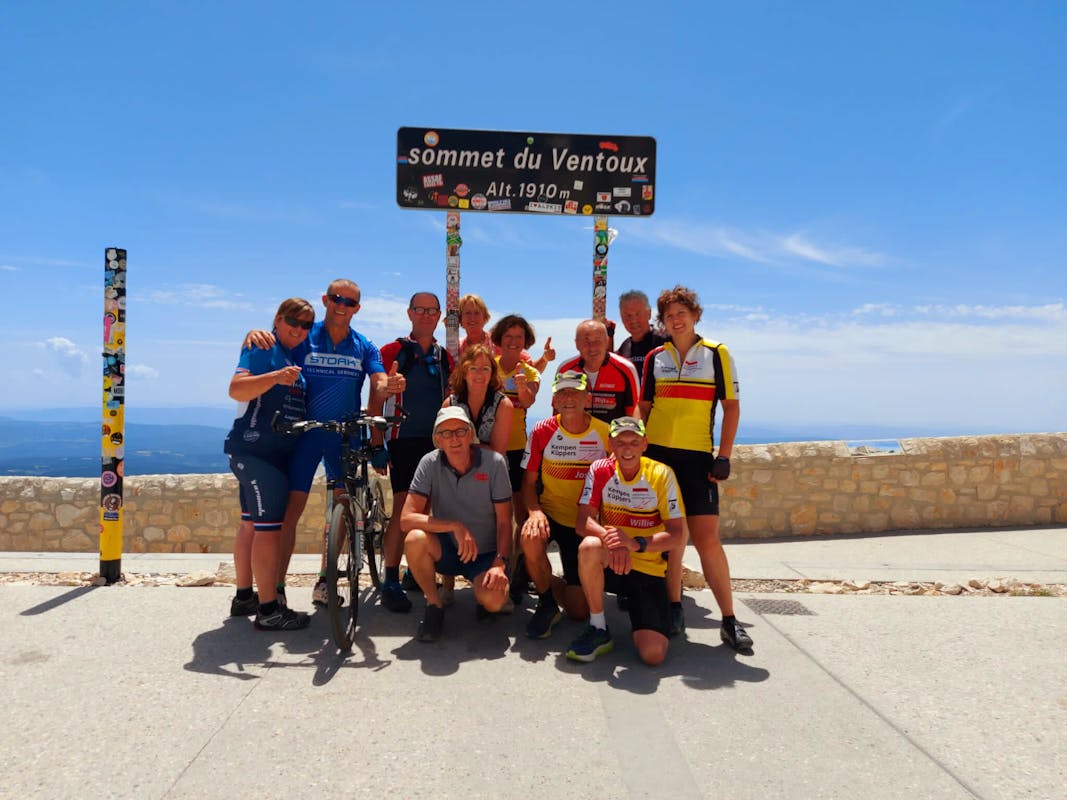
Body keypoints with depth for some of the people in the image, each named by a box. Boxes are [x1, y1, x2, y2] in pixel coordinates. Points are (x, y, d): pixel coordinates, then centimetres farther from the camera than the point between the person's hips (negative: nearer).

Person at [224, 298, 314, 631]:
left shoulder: (295, 357, 18)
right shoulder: (263, 348, -8)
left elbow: (297, 406, 25)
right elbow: (237, 389, -23)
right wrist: (276, 376, -36)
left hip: (275, 452, 10)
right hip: (257, 450, -9)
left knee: (252, 525, 15)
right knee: (269, 528, -10)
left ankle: (244, 598, 25)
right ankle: (269, 610, -6)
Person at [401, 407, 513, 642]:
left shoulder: (493, 462, -13)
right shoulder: (430, 463, -12)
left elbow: (504, 522, -8)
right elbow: (407, 518, -19)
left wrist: (500, 562, -20)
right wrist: (455, 526, -28)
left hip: (485, 554, -1)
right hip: (446, 550, 1)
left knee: (494, 601, -29)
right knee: (415, 539, -31)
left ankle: (480, 592, 11)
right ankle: (434, 606, -7)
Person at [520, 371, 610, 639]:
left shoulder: (605, 433, -7)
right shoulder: (542, 431, -6)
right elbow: (529, 481, -3)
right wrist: (535, 511, -23)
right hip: (551, 513, 0)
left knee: (579, 611, -4)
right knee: (531, 536, -38)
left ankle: (556, 585, 35)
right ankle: (546, 602, -9)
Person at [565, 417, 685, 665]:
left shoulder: (661, 474, -9)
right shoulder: (600, 470, -6)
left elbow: (678, 535, -11)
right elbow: (583, 523, -12)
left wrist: (635, 544, -28)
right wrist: (609, 537, -34)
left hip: (648, 569, 0)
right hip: (608, 564, 1)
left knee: (653, 654, -18)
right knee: (590, 546, -36)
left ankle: (630, 600, 16)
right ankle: (598, 630, -15)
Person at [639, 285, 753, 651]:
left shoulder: (716, 353, 3)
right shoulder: (655, 358, 10)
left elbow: (731, 405, 2)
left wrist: (724, 455, -5)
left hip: (698, 456, -2)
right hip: (657, 453, 2)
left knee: (707, 537, -6)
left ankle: (729, 621, 3)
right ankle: (674, 608, 18)